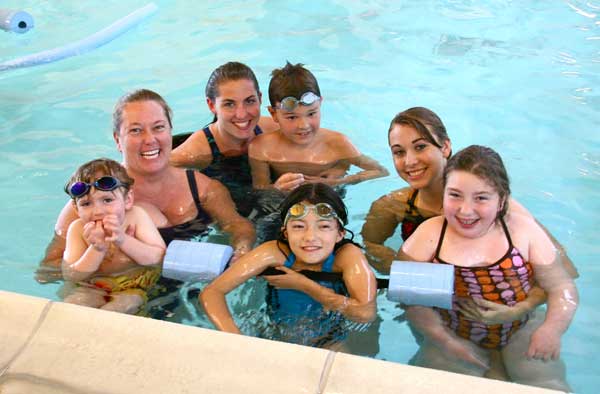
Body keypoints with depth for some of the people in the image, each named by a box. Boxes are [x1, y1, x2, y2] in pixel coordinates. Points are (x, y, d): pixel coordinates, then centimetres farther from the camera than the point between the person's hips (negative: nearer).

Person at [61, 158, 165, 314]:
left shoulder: (136, 216, -12)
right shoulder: (77, 229, -9)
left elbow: (158, 257, -17)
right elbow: (71, 276, -14)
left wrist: (123, 240, -30)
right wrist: (97, 248, -29)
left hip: (133, 287, -2)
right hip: (92, 288, 2)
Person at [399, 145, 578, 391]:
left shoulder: (522, 229, -4)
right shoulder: (429, 234, -8)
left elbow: (561, 287, -1)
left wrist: (553, 328, -19)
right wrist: (443, 339, -21)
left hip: (522, 331, 1)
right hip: (454, 335, -1)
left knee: (550, 384, -13)